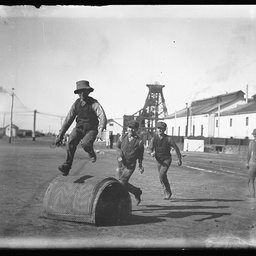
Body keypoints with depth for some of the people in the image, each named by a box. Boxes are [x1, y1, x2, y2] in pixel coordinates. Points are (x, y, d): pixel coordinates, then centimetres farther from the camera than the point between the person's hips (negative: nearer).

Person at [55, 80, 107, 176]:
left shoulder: (94, 103, -15)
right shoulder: (76, 104, -2)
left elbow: (102, 117, -29)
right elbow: (68, 119, 2)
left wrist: (101, 130, -49)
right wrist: (60, 135, 0)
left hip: (91, 129, -4)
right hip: (79, 127, 4)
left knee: (85, 144, -30)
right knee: (71, 142, -23)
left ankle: (91, 153, 6)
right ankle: (66, 166, -16)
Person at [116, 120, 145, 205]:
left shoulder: (139, 141, -6)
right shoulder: (122, 137, 1)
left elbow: (140, 153, 7)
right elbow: (118, 147, 11)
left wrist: (140, 165, 14)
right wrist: (119, 156, -8)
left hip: (130, 166, -5)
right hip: (121, 164, 5)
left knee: (122, 183, -15)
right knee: (123, 184, 11)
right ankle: (137, 192, 31)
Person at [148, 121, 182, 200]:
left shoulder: (168, 138, -12)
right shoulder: (154, 138, -6)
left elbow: (176, 148, -3)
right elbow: (150, 148, -12)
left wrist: (180, 159, 1)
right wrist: (151, 153, -36)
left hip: (167, 159, -4)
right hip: (159, 160, 4)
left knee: (162, 175, -22)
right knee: (163, 177, 12)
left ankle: (167, 192, -6)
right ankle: (168, 193, 32)